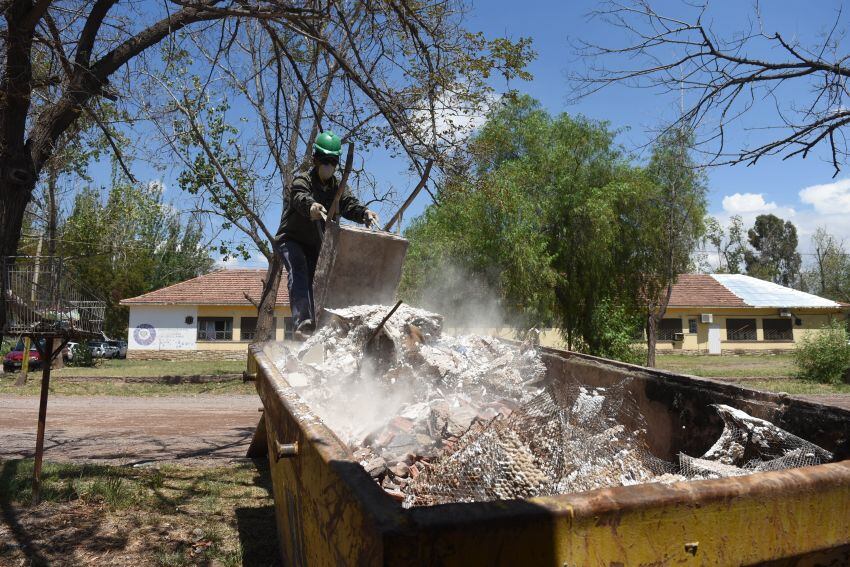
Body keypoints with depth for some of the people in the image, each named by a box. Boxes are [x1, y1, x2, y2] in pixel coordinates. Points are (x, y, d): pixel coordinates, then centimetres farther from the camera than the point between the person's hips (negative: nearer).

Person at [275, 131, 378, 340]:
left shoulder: (336, 187, 3)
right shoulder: (302, 180, -13)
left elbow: (349, 205, -15)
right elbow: (300, 197, -37)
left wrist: (364, 213, -39)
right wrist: (311, 206, -62)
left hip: (315, 244, 6)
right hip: (291, 239, -6)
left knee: (314, 280, 2)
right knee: (298, 272, -27)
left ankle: (313, 328, 7)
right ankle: (302, 323, -41)